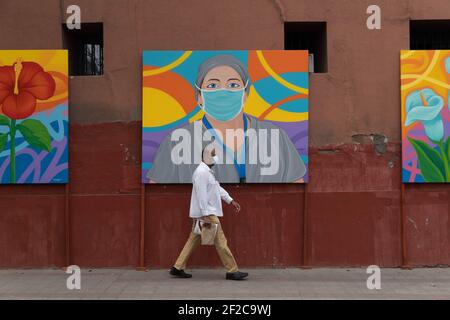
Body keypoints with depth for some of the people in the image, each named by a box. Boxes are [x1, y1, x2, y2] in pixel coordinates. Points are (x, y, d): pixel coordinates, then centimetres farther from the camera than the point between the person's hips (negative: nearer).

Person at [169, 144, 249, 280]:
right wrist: (207, 216, -23)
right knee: (220, 241, -4)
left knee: (193, 241, 13)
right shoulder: (201, 172, -17)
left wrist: (231, 200, 18)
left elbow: (218, 188, 23)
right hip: (206, 213, -10)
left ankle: (177, 268, 18)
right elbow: (201, 196, -22)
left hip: (208, 213, 10)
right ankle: (232, 271, 4)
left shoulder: (207, 171, 16)